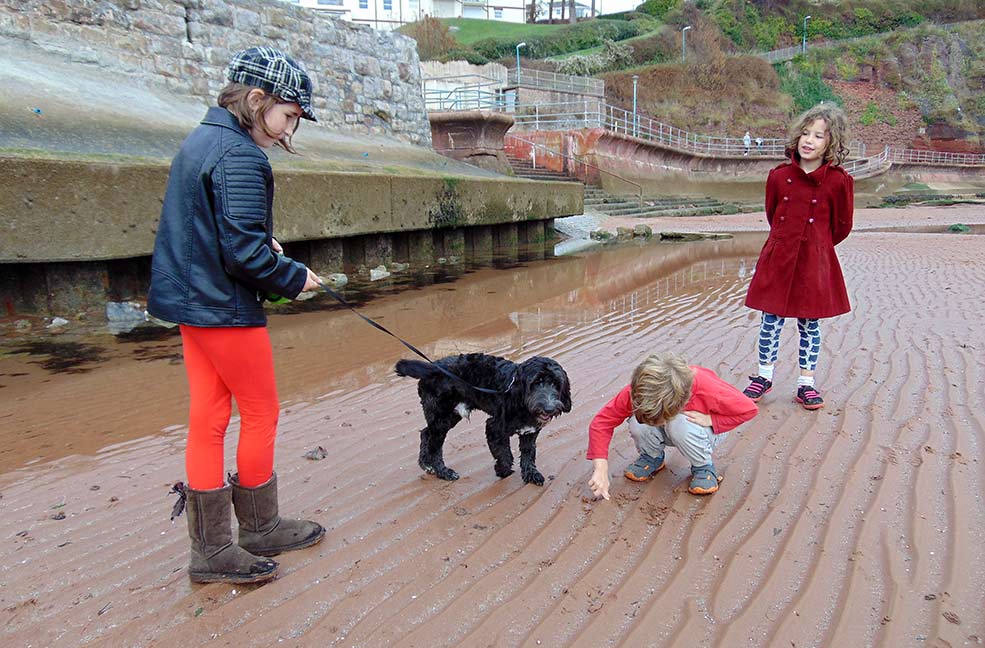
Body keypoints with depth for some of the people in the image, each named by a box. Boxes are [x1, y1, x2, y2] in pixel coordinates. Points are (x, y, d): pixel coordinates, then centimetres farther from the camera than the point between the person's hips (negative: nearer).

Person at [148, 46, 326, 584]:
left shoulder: (200, 140, 13)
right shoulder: (240, 157, -18)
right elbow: (245, 252, -23)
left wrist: (265, 243, 9)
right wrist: (295, 278, -7)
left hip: (190, 299, 9)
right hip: (226, 308, -9)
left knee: (208, 418, 11)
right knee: (261, 414, 7)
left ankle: (210, 548, 20)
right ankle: (258, 530, 23)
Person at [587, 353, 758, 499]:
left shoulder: (707, 389, -39)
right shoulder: (637, 391, -33)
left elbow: (749, 409, -21)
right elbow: (602, 421, -28)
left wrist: (710, 419, -31)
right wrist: (601, 469, -36)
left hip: (707, 432, -2)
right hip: (669, 434, 2)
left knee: (679, 424, -38)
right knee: (638, 423, -32)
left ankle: (703, 467, -8)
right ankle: (652, 457, 0)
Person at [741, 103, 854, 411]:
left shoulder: (838, 181, -7)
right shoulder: (779, 175, 0)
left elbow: (841, 227, 4)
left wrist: (815, 245, 12)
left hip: (815, 262, -1)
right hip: (778, 258, 2)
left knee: (810, 324, 9)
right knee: (771, 321, 6)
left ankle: (806, 384, 21)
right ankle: (764, 377, 23)